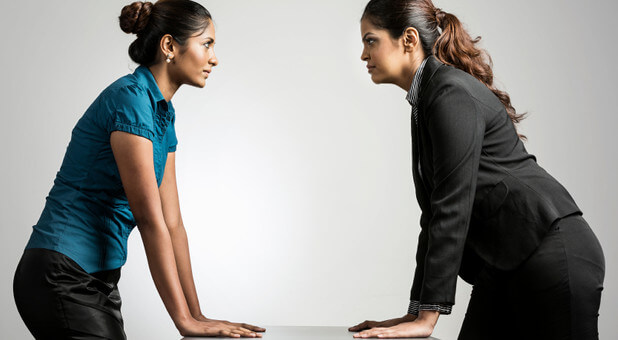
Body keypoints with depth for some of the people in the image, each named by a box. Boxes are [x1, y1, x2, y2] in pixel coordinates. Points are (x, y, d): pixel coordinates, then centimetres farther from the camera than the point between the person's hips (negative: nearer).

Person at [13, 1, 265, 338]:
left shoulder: (163, 114, 11)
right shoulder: (130, 99, -17)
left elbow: (172, 223, 11)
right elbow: (150, 218, -21)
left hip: (99, 280, 9)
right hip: (63, 280, -9)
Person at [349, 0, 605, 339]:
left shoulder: (452, 94, -15)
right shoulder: (426, 98, 13)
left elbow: (453, 208, -21)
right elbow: (434, 212, 14)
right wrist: (415, 312, 11)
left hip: (552, 256, -9)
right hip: (502, 263, 9)